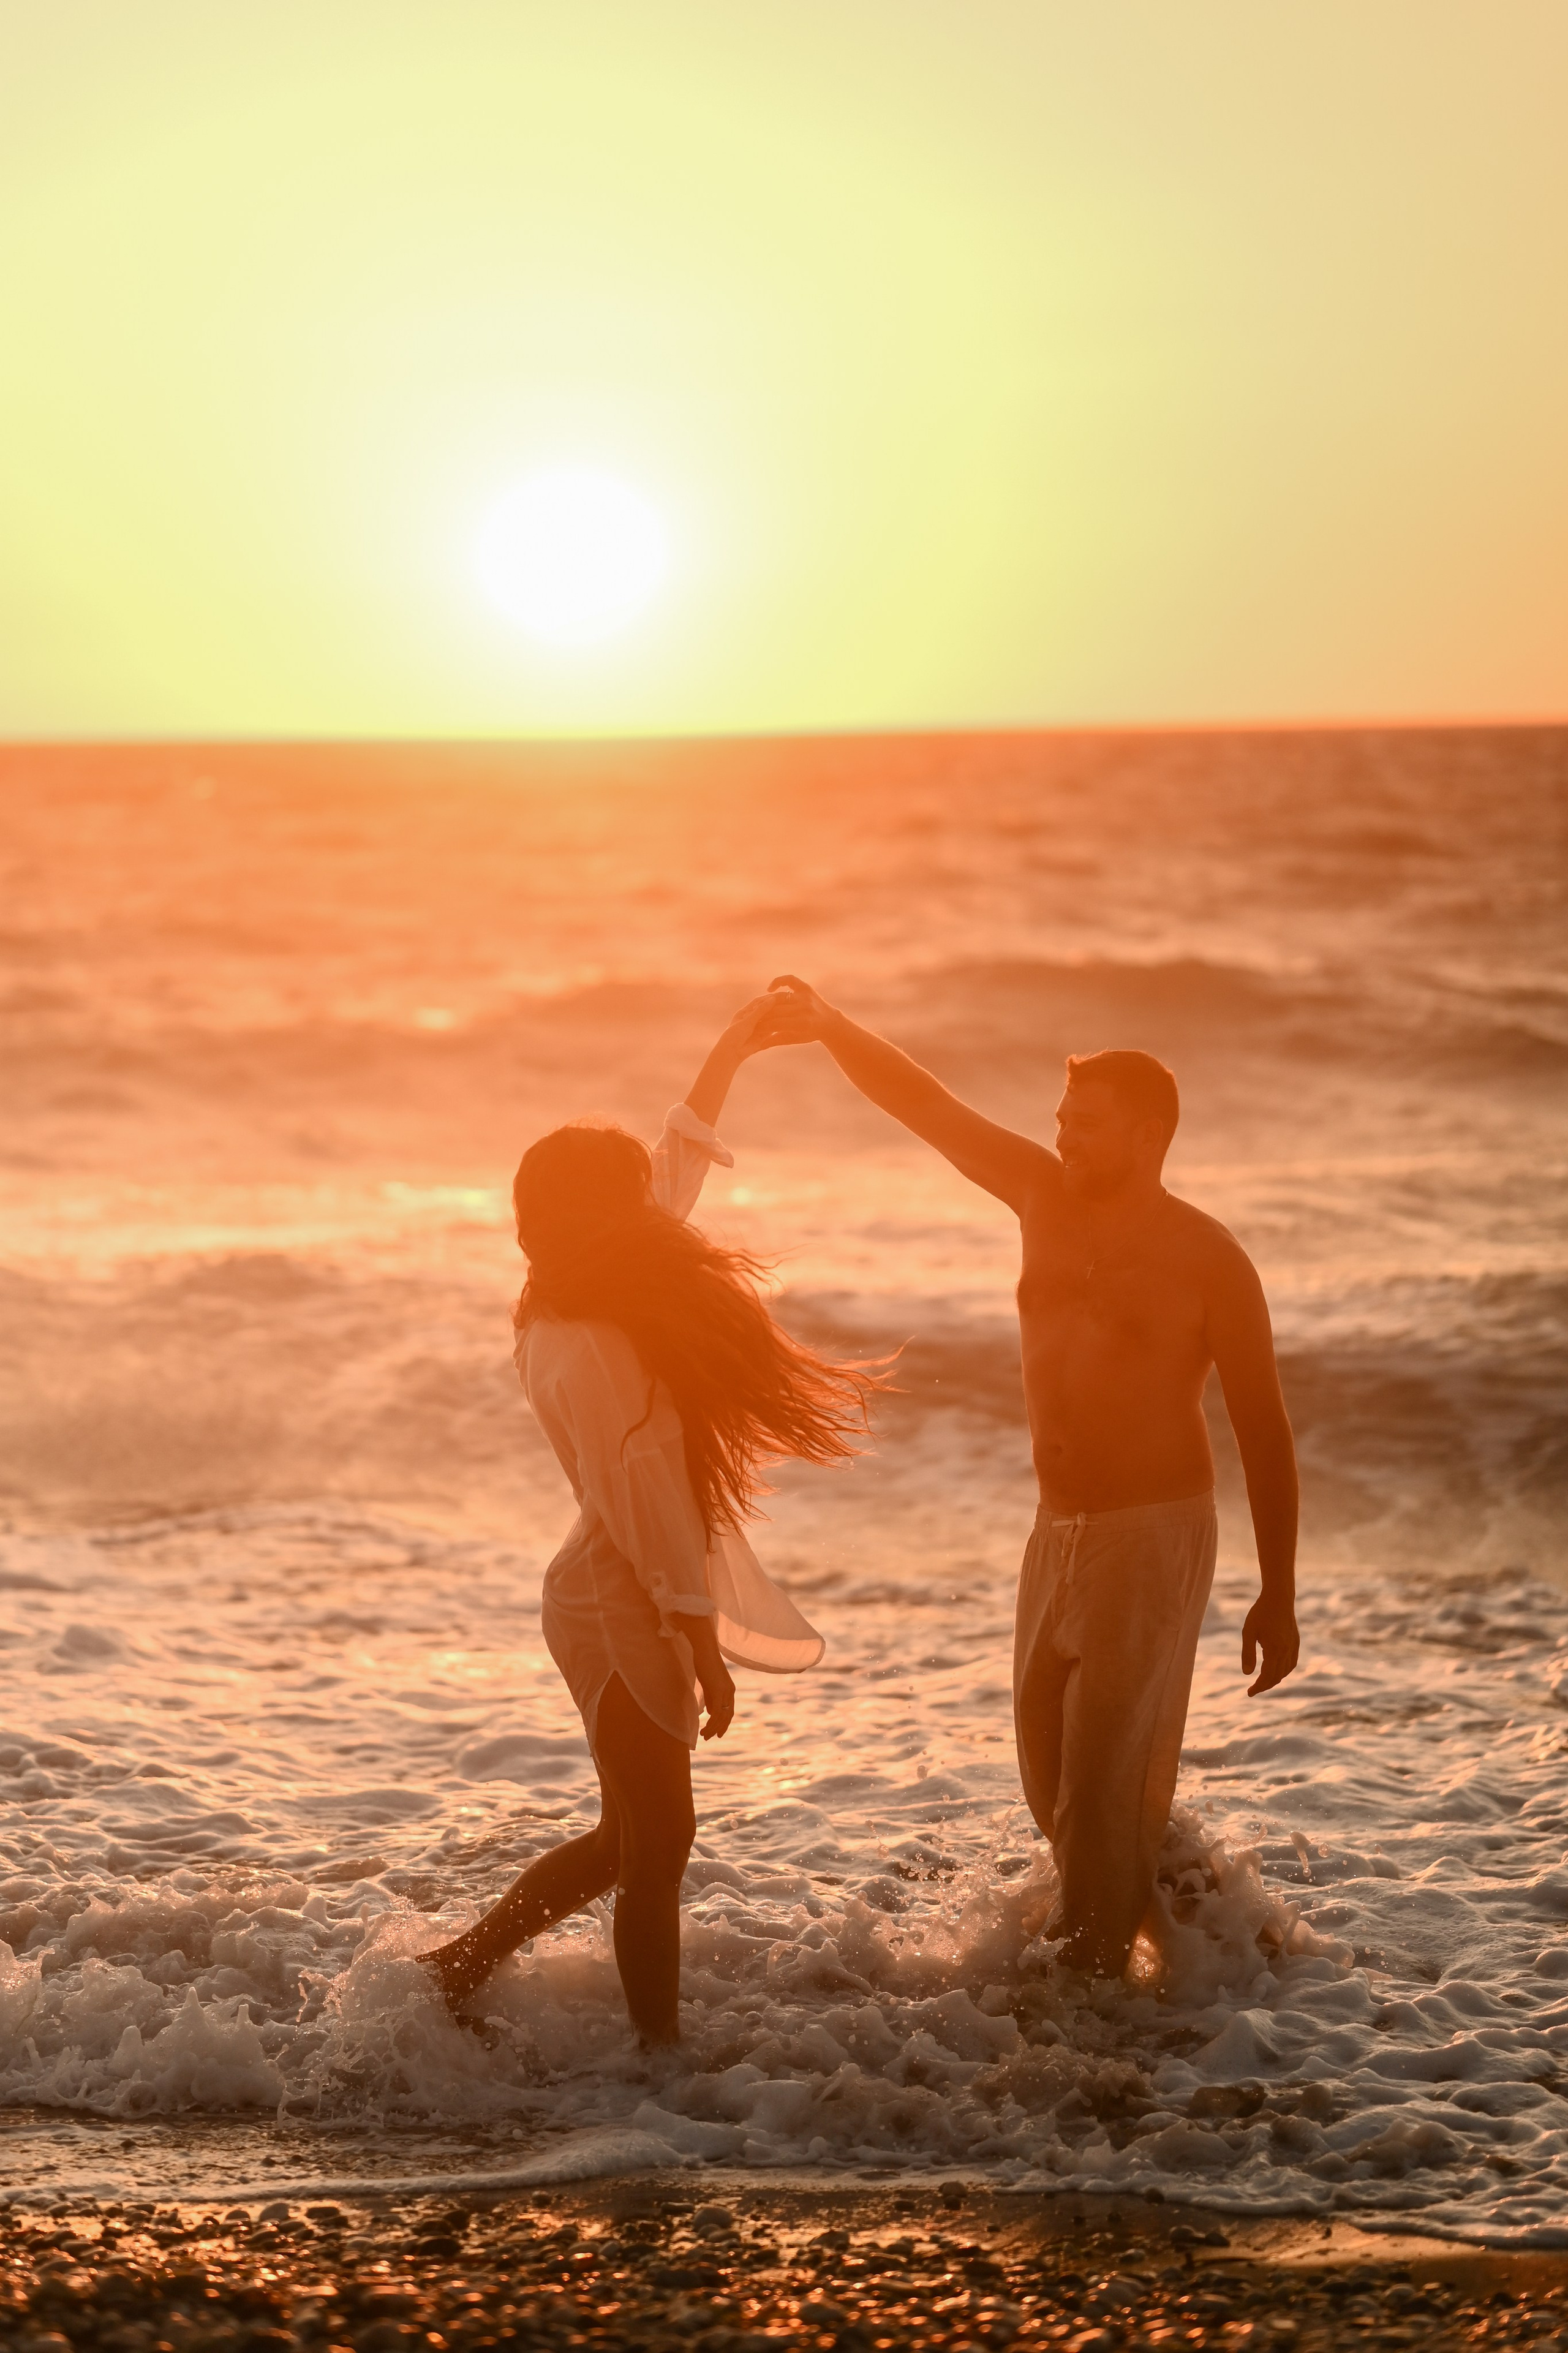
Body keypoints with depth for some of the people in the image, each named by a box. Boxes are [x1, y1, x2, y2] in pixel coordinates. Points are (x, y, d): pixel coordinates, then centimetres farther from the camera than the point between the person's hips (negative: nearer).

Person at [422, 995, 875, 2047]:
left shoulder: (603, 1304, 6)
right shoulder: (587, 1350, -22)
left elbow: (676, 1165, 19)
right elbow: (633, 1499, -23)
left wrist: (731, 1053, 23)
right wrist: (701, 1641, -21)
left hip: (633, 1603, 10)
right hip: (624, 1610, -10)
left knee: (628, 1839, 19)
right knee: (657, 1844, 0)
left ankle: (457, 1967, 27)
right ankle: (663, 2051, 9)